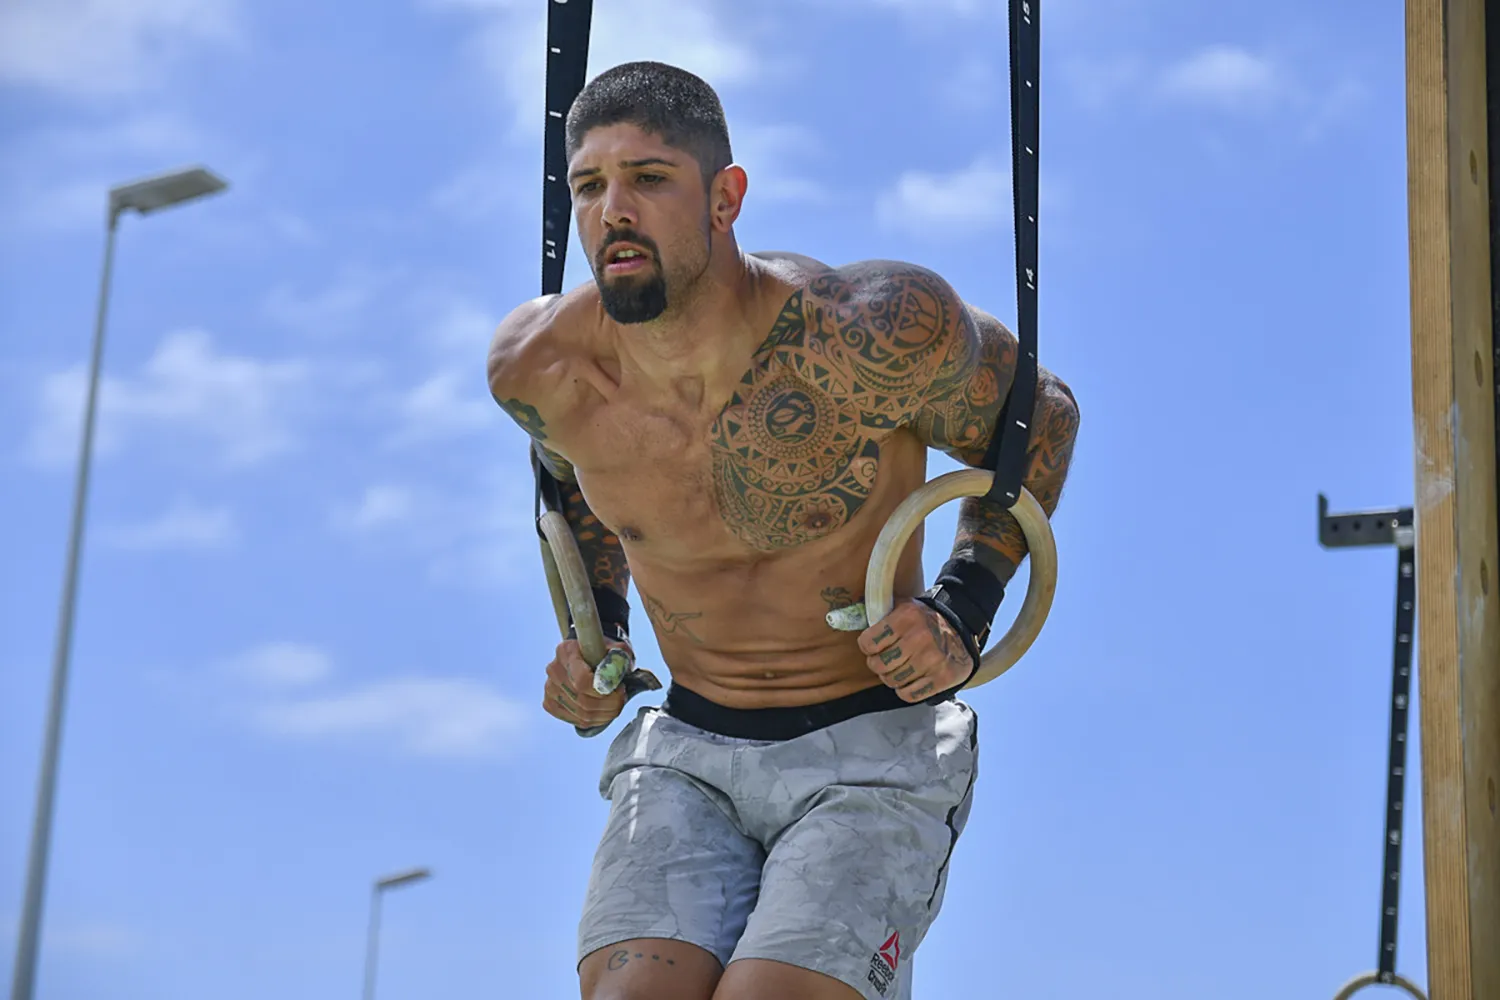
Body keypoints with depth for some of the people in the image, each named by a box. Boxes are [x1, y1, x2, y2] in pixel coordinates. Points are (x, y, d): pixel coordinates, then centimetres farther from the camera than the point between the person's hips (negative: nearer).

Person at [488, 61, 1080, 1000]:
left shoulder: (874, 334, -20)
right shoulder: (536, 369, -7)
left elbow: (1040, 418, 1)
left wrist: (961, 612, -11)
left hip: (875, 746, -3)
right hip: (686, 753, 4)